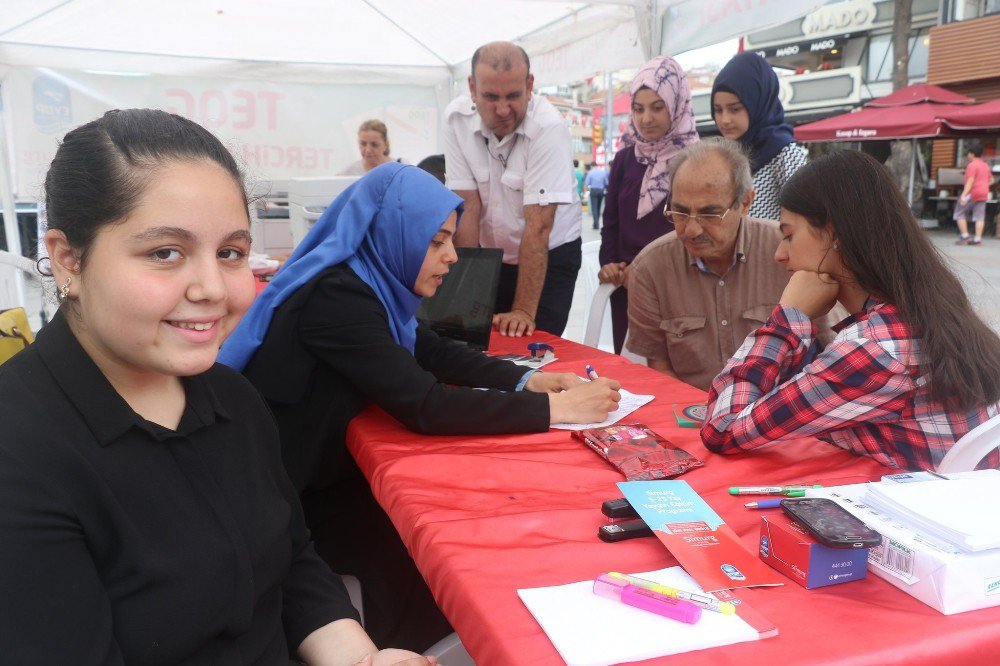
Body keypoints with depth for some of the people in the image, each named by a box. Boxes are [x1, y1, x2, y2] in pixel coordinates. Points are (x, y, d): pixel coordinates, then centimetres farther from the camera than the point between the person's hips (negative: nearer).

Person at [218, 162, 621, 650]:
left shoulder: (368, 280, 0)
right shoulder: (336, 294, -28)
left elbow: (433, 352, 7)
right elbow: (425, 406, -32)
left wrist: (529, 380, -8)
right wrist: (554, 409, -26)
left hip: (318, 470, 9)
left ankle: (397, 646, 25)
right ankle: (396, 650, 19)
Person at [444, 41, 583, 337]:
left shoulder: (548, 127, -24)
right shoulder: (457, 118, -12)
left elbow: (538, 225, -26)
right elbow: (468, 207, -12)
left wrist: (524, 311, -28)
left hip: (549, 258, -3)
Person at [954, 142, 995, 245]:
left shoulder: (972, 165, -11)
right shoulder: (986, 166, 16)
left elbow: (970, 181, -20)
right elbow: (991, 180, 23)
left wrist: (964, 195, -24)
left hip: (972, 193, -8)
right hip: (983, 194, 8)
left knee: (960, 214, 2)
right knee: (980, 217, 3)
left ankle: (964, 237, -3)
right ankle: (978, 239, -2)